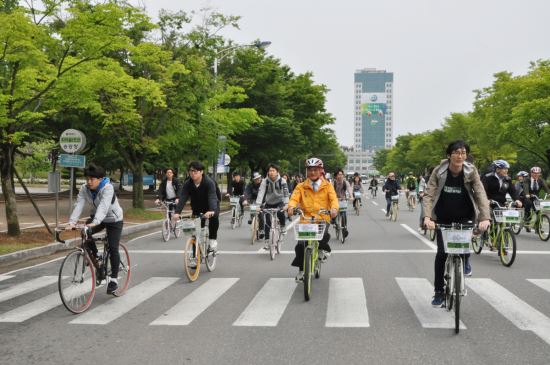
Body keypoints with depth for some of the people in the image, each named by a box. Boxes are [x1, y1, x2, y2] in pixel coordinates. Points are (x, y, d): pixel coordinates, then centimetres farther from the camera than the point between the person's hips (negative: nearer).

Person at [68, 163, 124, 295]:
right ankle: (97, 260, 3)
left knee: (113, 248, -11)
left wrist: (95, 222, -57)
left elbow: (103, 206, -42)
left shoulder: (107, 188, -29)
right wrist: (71, 222, -38)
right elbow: (79, 205, -23)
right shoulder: (84, 189, -13)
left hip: (113, 219, -5)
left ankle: (114, 279, 1)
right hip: (96, 218, 5)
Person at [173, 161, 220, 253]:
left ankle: (213, 239, -14)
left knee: (214, 217, -34)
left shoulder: (209, 182, -28)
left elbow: (212, 197, -41)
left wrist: (211, 211, -60)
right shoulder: (187, 184, -17)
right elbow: (182, 198, -27)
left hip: (211, 207, -3)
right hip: (197, 208, 4)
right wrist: (177, 212, -43)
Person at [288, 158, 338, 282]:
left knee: (323, 236, -30)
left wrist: (334, 208, -27)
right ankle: (301, 270, 9)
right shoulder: (301, 186, 10)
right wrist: (291, 207, -25)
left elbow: (333, 198, -4)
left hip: (322, 218, -1)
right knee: (301, 244, -12)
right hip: (305, 218, 1)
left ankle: (323, 249, 8)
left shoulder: (327, 186, 9)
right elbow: (294, 198, -2)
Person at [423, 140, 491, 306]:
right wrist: (427, 217, -36)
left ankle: (465, 261, 23)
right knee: (441, 253, -4)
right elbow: (428, 195, -21)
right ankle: (438, 292, 9)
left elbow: (481, 194, -21)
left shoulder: (471, 172, -14)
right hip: (443, 218, 0)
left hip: (464, 217, 0)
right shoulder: (439, 171, -16)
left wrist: (485, 218, -35)